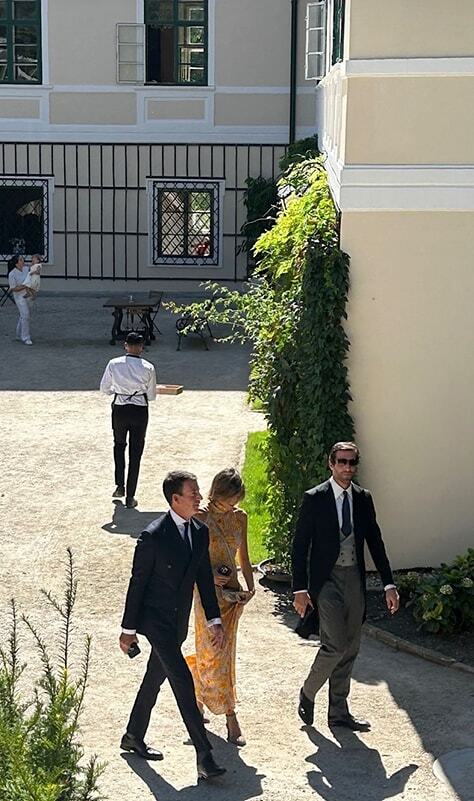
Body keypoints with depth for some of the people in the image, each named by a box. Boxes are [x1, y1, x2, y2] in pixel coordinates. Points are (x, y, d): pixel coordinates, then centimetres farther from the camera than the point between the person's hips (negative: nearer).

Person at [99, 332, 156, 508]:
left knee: (119, 445, 26)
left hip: (119, 409, 1)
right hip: (140, 411, -1)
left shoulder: (114, 364, -9)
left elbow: (104, 389, 0)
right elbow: (152, 396, -2)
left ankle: (120, 486, 26)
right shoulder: (148, 368, -10)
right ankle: (130, 497, 10)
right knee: (135, 453, 8)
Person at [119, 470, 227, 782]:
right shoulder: (153, 536, -18)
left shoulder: (200, 531, 3)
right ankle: (204, 756, -14)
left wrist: (214, 619, 7)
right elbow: (137, 583, -12)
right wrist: (129, 629, -7)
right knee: (183, 681, -14)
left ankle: (134, 737, 37)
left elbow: (205, 577, 10)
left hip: (179, 621, 7)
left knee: (155, 679, 19)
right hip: (155, 618, -7)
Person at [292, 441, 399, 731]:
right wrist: (300, 589, -11)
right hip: (327, 580, -5)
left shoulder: (364, 498, 8)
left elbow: (375, 542, 11)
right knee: (335, 645, -13)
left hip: (355, 579, 5)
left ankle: (339, 712, 19)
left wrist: (389, 584, 5)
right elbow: (300, 546, -5)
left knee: (350, 648, 8)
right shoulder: (314, 499, -6)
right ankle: (308, 693, 11)